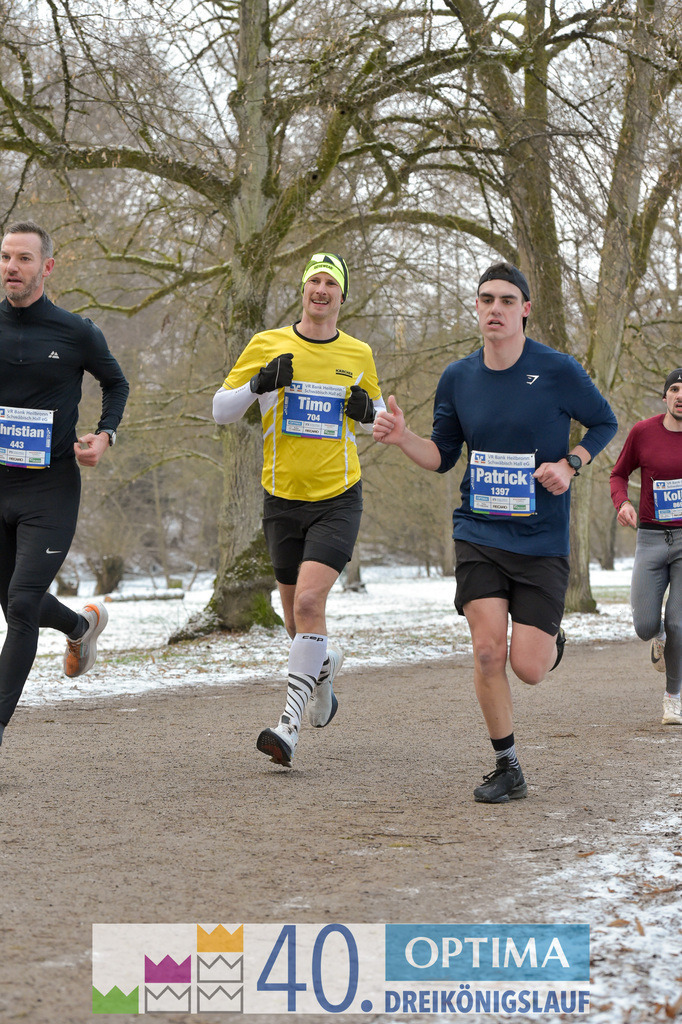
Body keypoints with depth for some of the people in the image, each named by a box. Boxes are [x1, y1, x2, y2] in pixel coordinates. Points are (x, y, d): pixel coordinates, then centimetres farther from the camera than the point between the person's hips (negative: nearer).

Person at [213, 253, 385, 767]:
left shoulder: (359, 355, 5)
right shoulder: (267, 345, 1)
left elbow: (378, 417, 20)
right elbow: (221, 410, 2)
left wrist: (368, 410, -4)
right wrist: (259, 383, -16)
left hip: (338, 498, -2)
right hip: (283, 498, 2)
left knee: (310, 600, -20)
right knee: (297, 616, 10)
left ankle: (290, 724, -18)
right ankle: (326, 662, 45)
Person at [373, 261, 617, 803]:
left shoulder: (558, 370, -7)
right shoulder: (458, 378, 2)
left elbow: (605, 422, 7)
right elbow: (442, 455, 12)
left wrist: (570, 465, -10)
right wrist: (401, 436, -7)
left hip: (542, 540, -2)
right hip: (479, 534, 2)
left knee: (527, 668, -5)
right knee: (488, 651, -11)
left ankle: (553, 640, 34)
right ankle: (507, 769, 7)